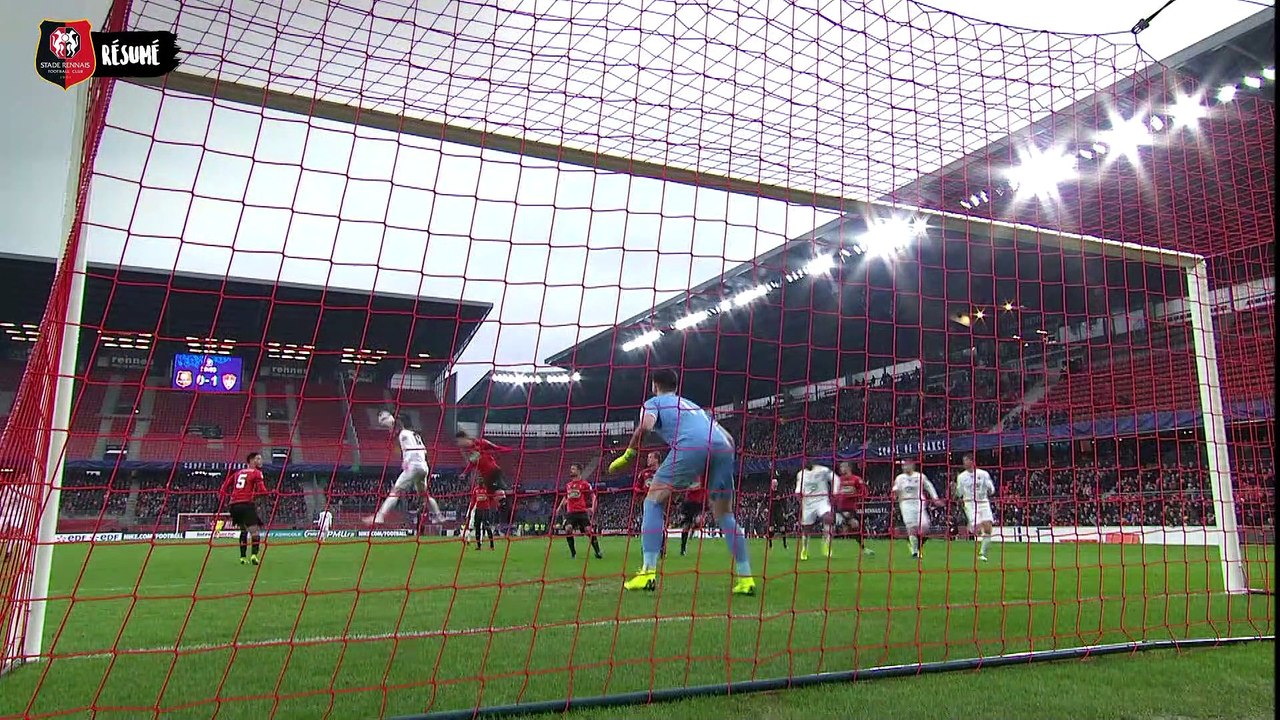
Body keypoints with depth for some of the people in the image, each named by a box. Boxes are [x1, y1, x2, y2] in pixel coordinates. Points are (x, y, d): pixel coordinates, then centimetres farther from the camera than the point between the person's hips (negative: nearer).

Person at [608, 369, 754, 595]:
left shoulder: (654, 402, 24)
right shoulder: (693, 404, 40)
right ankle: (745, 578, 12)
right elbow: (728, 438, 32)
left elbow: (645, 426, -1)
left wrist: (628, 456, 7)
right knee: (724, 514, 18)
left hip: (691, 445, -5)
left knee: (654, 501, 6)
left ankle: (648, 572, -5)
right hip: (723, 447, 5)